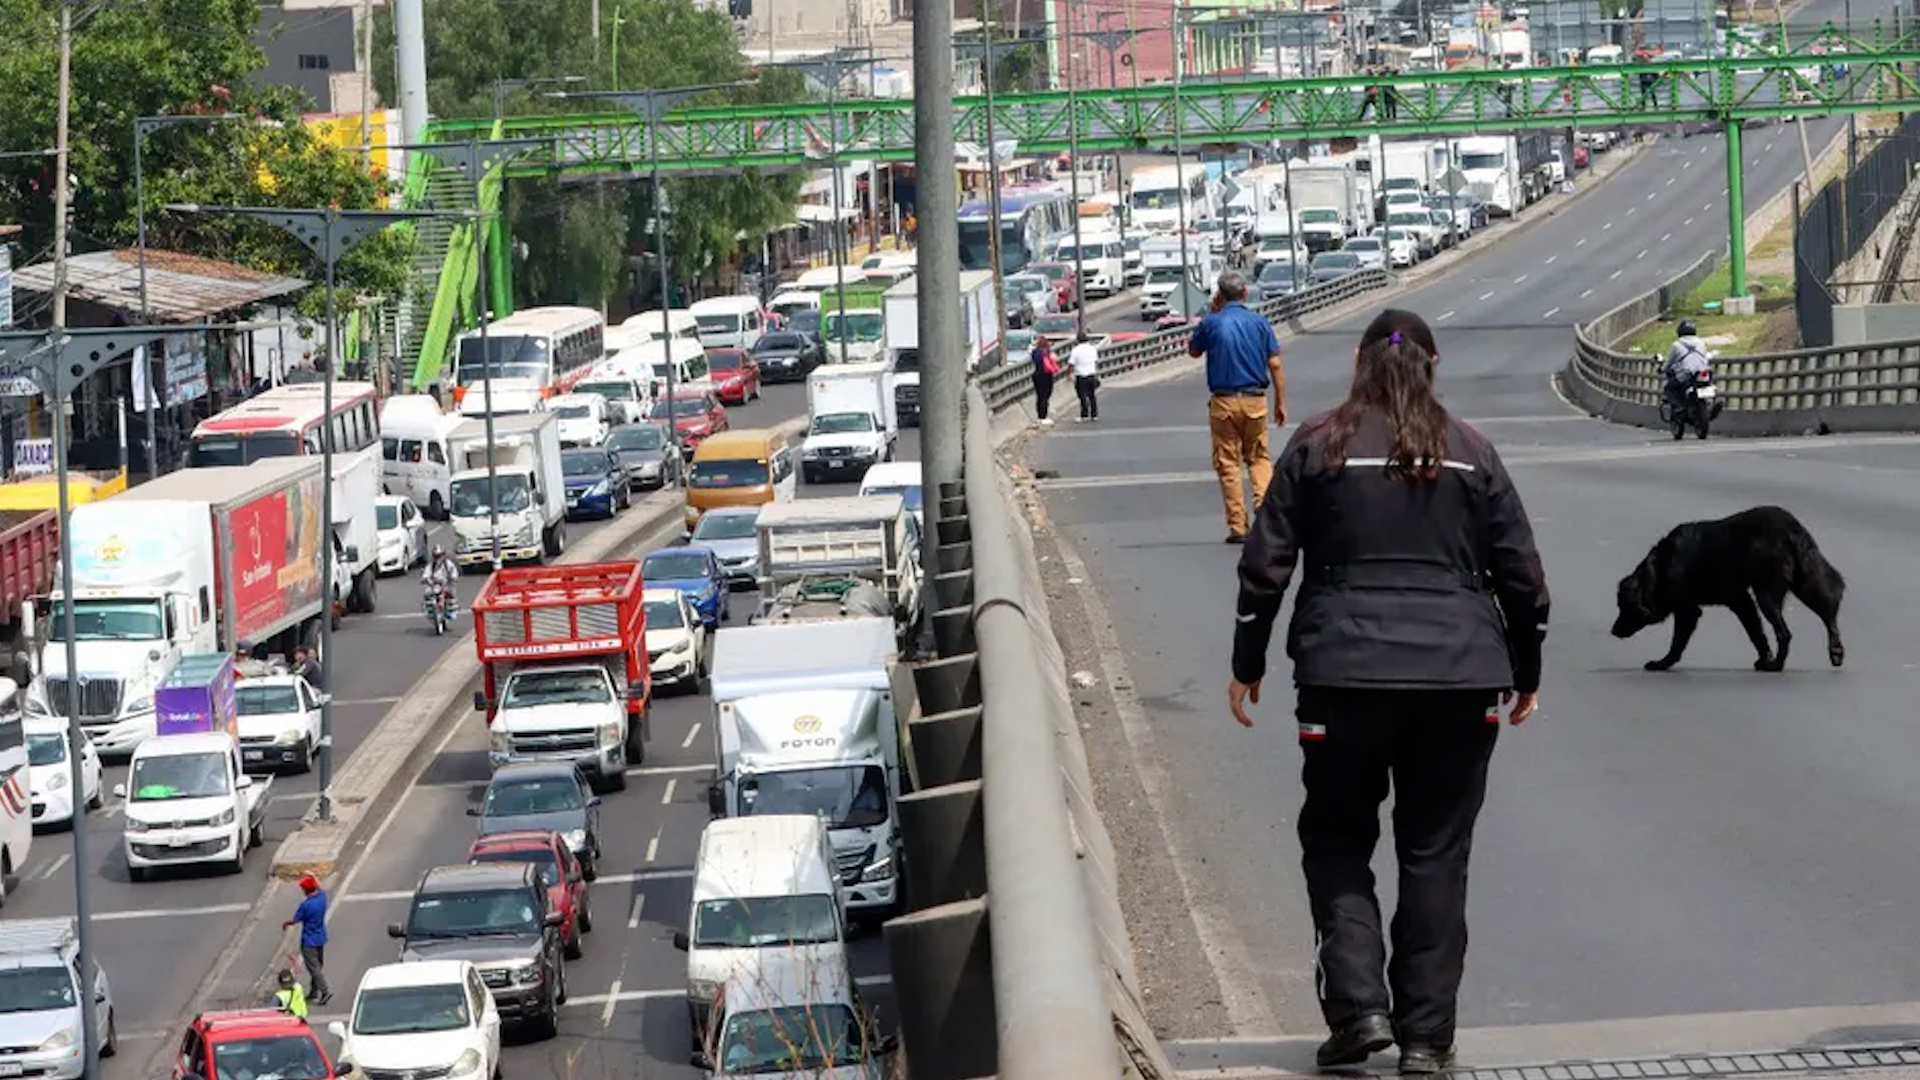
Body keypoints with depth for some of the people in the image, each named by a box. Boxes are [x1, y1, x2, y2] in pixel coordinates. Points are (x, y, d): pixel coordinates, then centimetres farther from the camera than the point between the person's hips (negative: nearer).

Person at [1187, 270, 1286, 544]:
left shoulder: (1212, 324, -4)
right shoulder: (1260, 323, 0)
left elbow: (1193, 351, 15)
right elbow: (1275, 365, -1)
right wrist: (1280, 403, 6)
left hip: (1224, 401, -2)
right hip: (1256, 400, 2)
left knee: (1227, 463, 5)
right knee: (1259, 458, 16)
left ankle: (1238, 527, 2)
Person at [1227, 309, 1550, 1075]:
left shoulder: (1318, 447, 3)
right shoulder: (1471, 453, 8)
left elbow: (1265, 563, 1)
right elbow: (1521, 575, 8)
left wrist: (1247, 666, 9)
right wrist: (1525, 675, 19)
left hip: (1346, 673, -1)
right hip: (1461, 674, 1)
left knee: (1336, 837, 12)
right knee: (1436, 854, 8)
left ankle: (1358, 1005, -6)